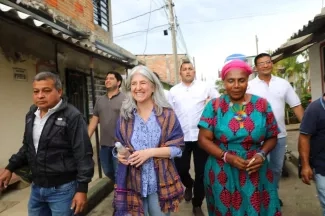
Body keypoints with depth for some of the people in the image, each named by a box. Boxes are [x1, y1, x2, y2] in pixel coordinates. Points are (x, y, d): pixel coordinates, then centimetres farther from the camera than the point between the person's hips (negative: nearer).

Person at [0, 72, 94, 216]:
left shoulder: (72, 116, -18)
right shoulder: (31, 115, 6)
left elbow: (83, 154, -18)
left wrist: (82, 188, -18)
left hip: (62, 189, -7)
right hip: (36, 187, 7)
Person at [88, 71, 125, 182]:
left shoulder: (125, 99, -8)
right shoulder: (100, 100, 10)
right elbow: (94, 120, 12)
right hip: (104, 144, 6)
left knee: (118, 172, 4)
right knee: (107, 171, 19)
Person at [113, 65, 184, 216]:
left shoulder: (167, 114, -5)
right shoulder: (125, 116, 3)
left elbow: (177, 148, -7)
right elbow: (119, 145, 14)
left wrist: (151, 152, -19)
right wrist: (120, 154, -8)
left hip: (160, 183, -1)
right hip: (133, 183, 2)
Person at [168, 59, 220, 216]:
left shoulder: (205, 88, 2)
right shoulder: (173, 91, 6)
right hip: (181, 137, 1)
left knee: (201, 172, 7)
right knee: (181, 169, 7)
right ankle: (188, 185, 44)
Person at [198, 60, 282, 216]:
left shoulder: (262, 105, -2)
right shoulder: (214, 106, -6)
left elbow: (272, 137, 6)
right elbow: (204, 139, -6)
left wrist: (262, 154, -13)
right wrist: (227, 157, -18)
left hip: (255, 174, 1)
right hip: (222, 175, -1)